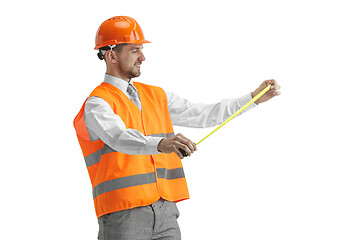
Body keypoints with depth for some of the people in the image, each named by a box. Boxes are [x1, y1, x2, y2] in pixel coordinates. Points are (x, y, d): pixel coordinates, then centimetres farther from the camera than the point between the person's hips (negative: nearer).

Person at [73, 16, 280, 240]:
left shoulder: (156, 96, 17)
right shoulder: (97, 105, -7)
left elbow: (202, 115, 22)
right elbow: (119, 138, -26)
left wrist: (254, 97, 18)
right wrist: (161, 144, -45)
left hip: (166, 212, 6)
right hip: (123, 214, -6)